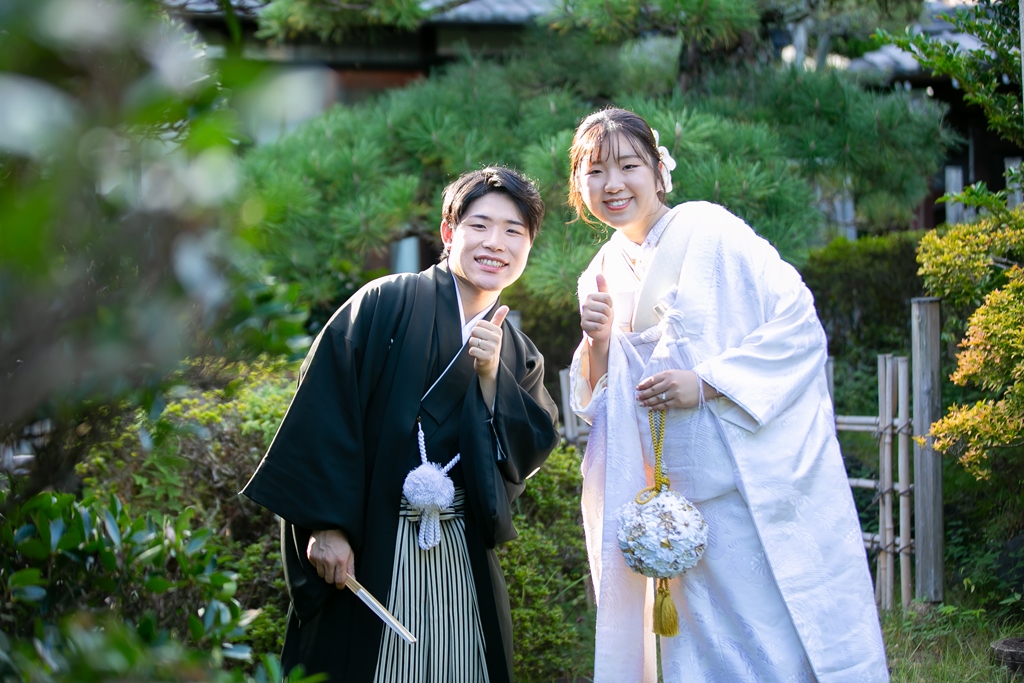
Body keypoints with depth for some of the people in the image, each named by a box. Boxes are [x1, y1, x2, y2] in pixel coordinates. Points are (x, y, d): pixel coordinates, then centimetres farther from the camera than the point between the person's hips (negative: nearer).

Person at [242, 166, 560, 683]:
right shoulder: (388, 305, -6)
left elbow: (523, 457, 2)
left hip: (463, 560, 5)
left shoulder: (517, 355, 12)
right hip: (368, 552, -5)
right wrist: (326, 523, -18)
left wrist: (490, 377, -11)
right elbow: (326, 411, -12)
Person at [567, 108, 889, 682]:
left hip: (762, 481, -5)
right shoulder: (601, 278, 10)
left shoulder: (710, 231, -6)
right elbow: (597, 407, 13)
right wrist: (597, 341, -7)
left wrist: (706, 383, -18)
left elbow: (800, 324, -11)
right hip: (683, 497, 5)